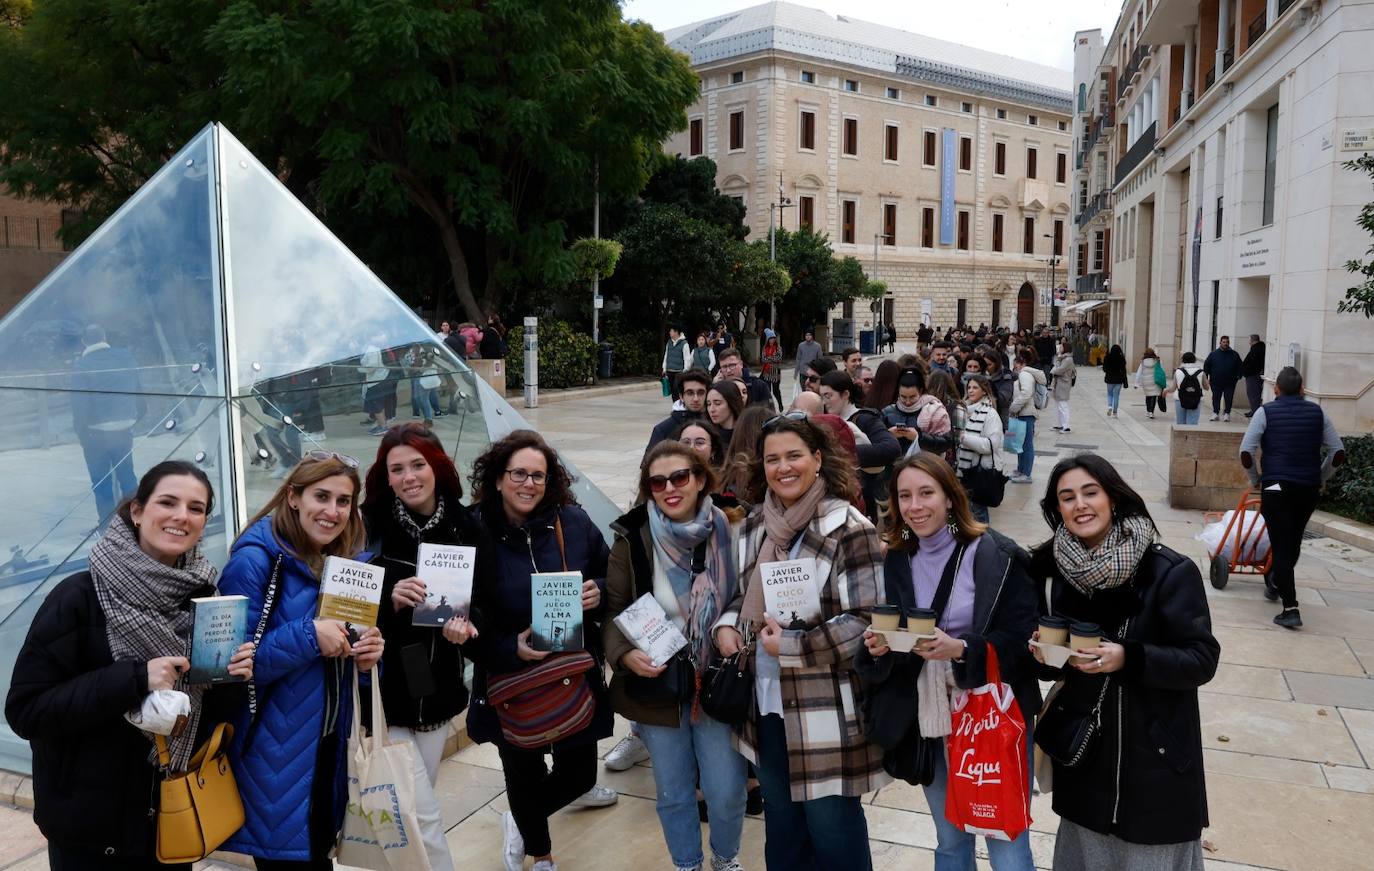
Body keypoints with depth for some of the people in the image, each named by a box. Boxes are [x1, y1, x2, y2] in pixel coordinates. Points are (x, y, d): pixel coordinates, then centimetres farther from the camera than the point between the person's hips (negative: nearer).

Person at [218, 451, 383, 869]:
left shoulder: (346, 562, 6)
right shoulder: (255, 560, -16)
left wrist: (365, 655, -7)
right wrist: (308, 637, -27)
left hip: (328, 747, 7)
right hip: (273, 756, -6)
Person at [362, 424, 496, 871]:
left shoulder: (466, 526, -3)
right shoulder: (369, 529, -11)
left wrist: (467, 624, -17)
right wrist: (390, 602, -28)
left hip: (437, 691, 4)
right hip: (383, 694, -3)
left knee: (413, 811, 18)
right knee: (423, 818, -3)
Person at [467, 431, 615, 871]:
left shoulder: (573, 522, -6)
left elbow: (612, 577, 7)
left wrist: (599, 592, -15)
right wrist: (510, 649, -24)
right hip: (511, 680, -2)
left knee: (578, 771, 13)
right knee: (524, 774, 13)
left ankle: (520, 825, 51)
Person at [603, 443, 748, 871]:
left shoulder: (728, 532, -7)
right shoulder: (632, 538, -9)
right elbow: (613, 608, -4)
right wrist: (624, 653, -21)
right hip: (656, 685, 0)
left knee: (727, 792, 7)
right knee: (672, 794, 15)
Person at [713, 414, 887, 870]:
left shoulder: (848, 528, -16)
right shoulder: (754, 525, 6)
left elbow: (865, 622, -18)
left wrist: (790, 646, -21)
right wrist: (726, 625, -2)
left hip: (826, 710, -6)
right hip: (767, 701, 6)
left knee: (831, 827, 10)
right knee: (781, 822, 23)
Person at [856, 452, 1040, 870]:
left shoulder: (997, 556, -11)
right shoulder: (898, 561, 4)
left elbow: (1023, 640, -13)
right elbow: (890, 642, 10)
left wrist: (960, 648, -27)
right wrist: (879, 647, -12)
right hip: (928, 718, 5)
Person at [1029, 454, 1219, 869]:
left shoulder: (1170, 571, -14)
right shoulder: (1052, 570, -2)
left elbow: (1202, 659, -12)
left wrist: (1129, 659, -27)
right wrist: (1044, 652, -15)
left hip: (1156, 756, -3)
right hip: (1082, 751, 4)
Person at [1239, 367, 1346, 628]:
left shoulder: (1266, 412, -1)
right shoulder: (1317, 412, 8)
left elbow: (1246, 453, -9)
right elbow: (1338, 454, 7)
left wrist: (1255, 479, 7)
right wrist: (1320, 478, 21)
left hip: (1276, 487, -4)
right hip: (1309, 489, 4)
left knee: (1281, 545, -2)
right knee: (1294, 541, 21)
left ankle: (1290, 608, -8)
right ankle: (1275, 583, 40)